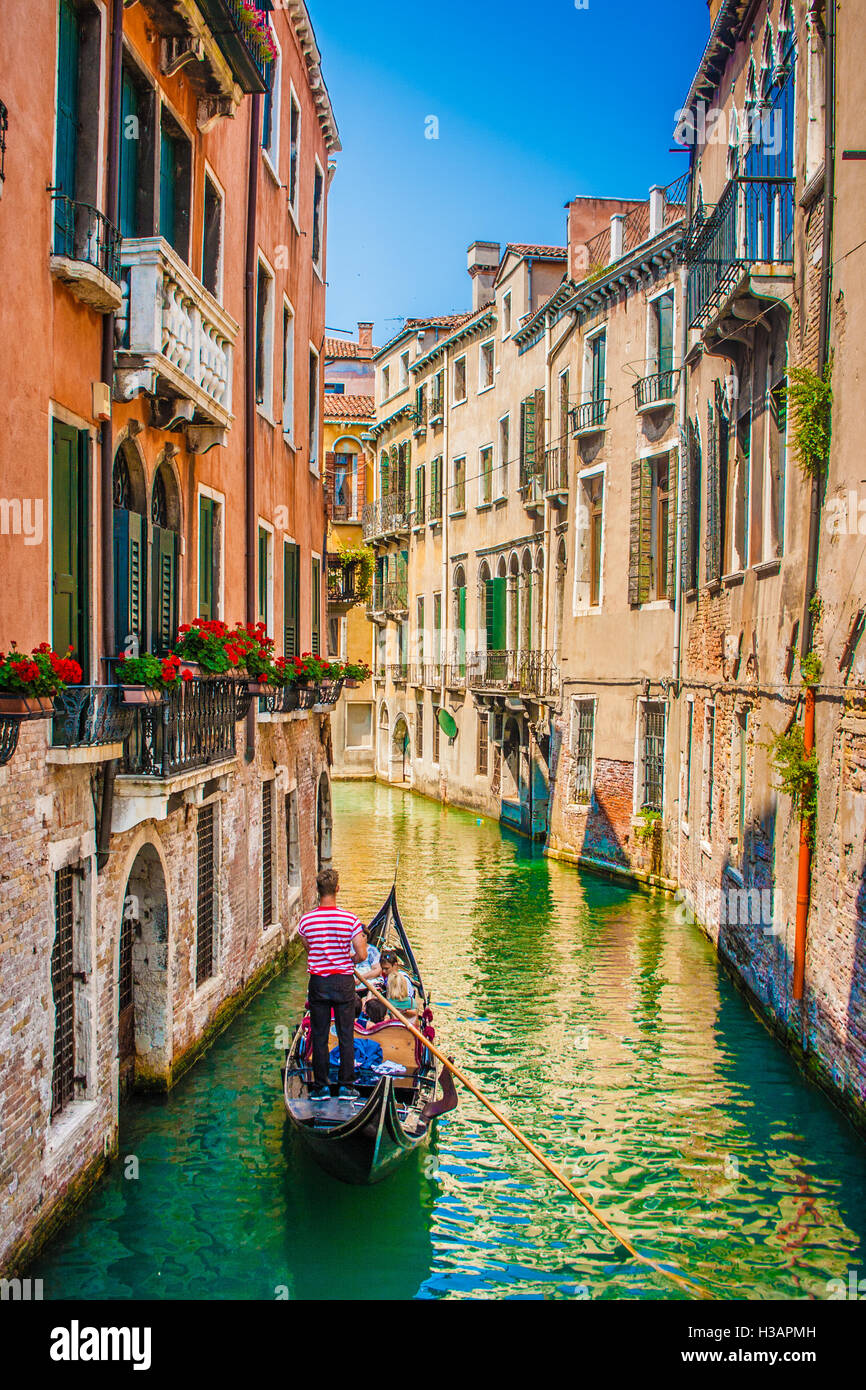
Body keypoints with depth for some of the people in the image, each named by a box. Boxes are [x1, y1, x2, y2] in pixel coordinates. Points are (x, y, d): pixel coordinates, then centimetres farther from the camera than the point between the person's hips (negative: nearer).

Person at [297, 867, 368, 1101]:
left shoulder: (306, 920, -7)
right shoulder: (350, 919, -12)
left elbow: (308, 949, 7)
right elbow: (361, 955, -12)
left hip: (317, 983, 1)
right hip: (343, 982, -1)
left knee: (319, 1037, 10)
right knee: (346, 1036, 9)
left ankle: (321, 1087, 15)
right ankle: (346, 1087, 13)